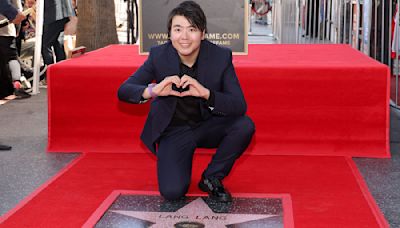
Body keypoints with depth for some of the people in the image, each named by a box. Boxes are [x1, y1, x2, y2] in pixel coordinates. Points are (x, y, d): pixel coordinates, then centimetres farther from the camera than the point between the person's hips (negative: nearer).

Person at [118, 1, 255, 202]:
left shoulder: (221, 56, -15)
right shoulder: (158, 55, -14)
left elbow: (240, 106, -21)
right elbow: (123, 91, -13)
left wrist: (205, 93, -40)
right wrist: (152, 90, -35)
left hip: (208, 125, 2)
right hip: (173, 130, -2)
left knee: (245, 125, -27)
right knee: (172, 192, -22)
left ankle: (212, 178, -3)